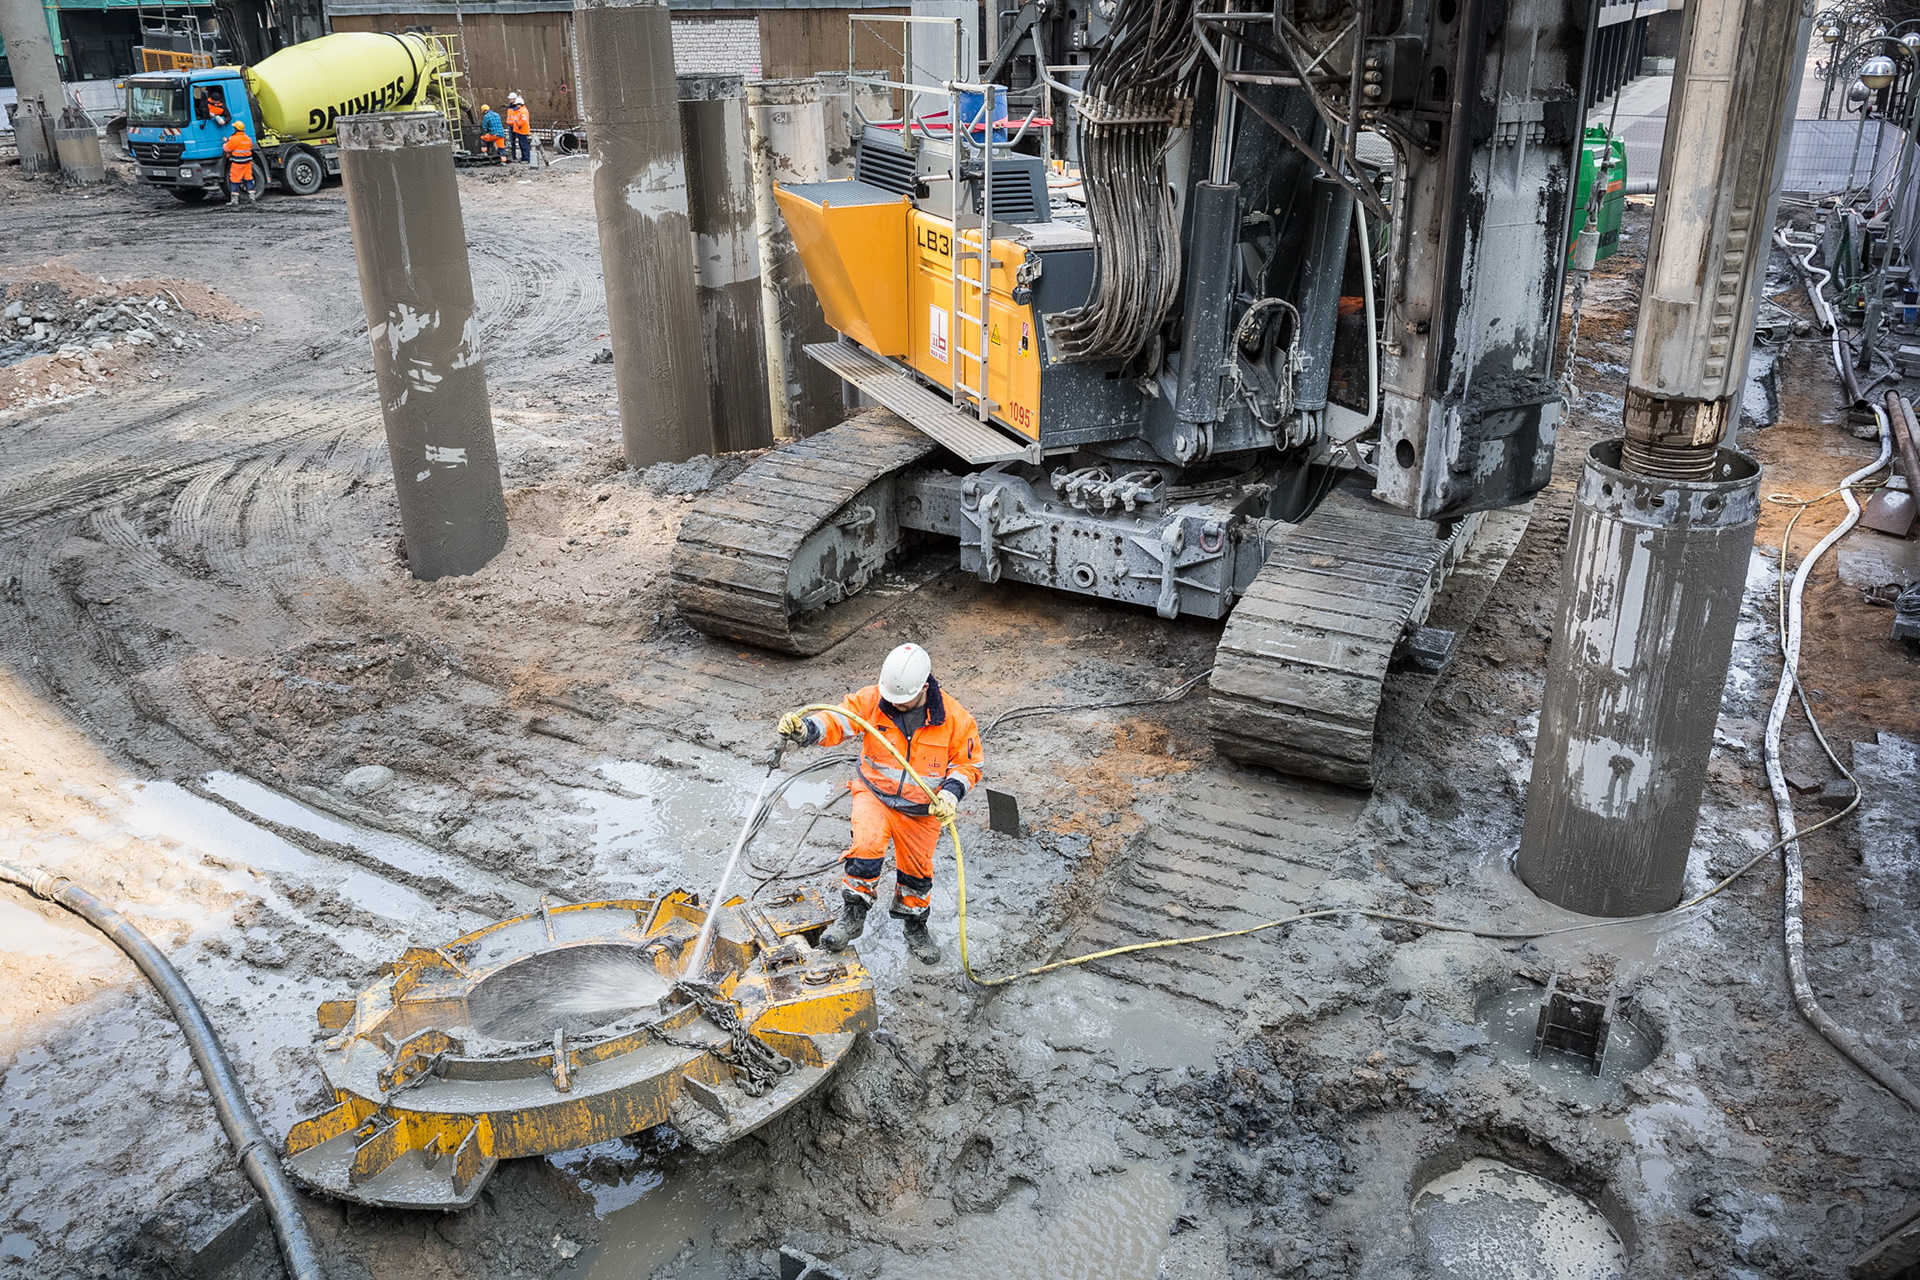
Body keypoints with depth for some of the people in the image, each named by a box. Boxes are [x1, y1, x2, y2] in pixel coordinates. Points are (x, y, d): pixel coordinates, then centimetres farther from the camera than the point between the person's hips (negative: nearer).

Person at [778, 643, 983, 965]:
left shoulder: (952, 717, -15)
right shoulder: (872, 700, -15)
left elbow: (969, 764, -6)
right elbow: (835, 721, -19)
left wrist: (951, 792, -24)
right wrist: (804, 729, -40)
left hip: (921, 809, 1)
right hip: (874, 794, -1)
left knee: (917, 870, 13)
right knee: (866, 846, -27)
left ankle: (914, 925, 41)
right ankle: (852, 916, -8)